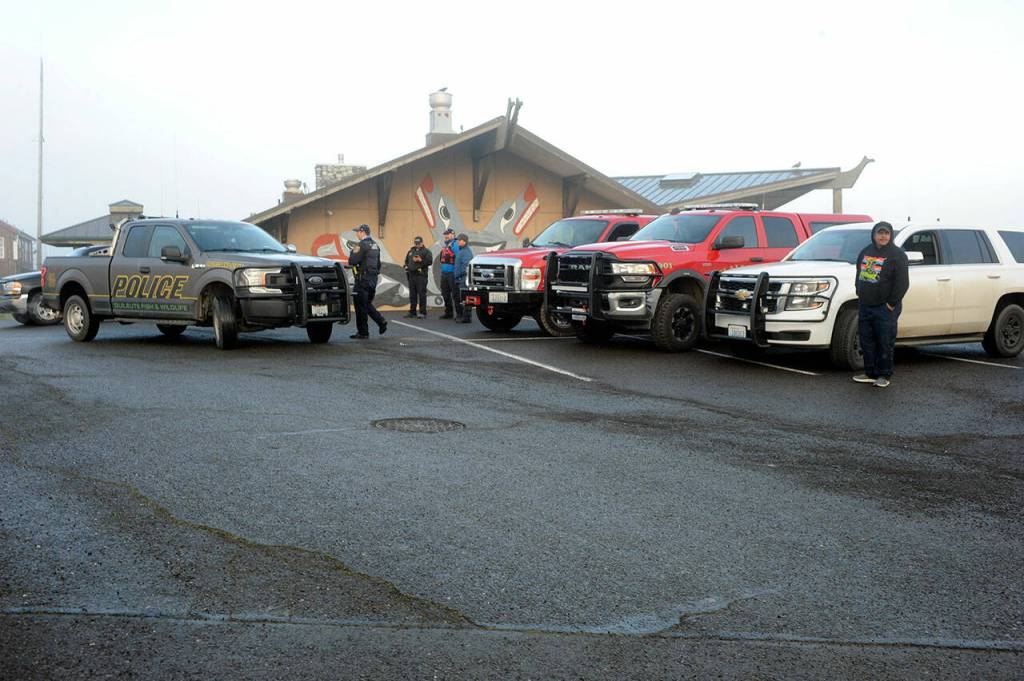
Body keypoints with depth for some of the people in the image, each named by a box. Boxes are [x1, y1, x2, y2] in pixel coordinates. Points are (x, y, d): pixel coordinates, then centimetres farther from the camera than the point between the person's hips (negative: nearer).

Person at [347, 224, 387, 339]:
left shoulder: (362, 245, -14)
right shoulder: (375, 245, 14)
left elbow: (352, 261, -19)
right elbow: (378, 263, 19)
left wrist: (353, 252, -1)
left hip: (363, 278, -9)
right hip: (373, 278, 9)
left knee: (360, 306, -2)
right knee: (367, 304, 19)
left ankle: (363, 332, 1)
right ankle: (381, 321, 4)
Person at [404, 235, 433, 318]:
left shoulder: (426, 251, 1)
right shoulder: (411, 251, 20)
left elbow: (430, 261, -12)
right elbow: (406, 261, 29)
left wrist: (420, 260, -17)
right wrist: (407, 268, 11)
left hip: (421, 275, -6)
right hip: (411, 275, 7)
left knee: (422, 294, -9)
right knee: (412, 294, 9)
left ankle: (423, 312, -7)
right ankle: (412, 312, 16)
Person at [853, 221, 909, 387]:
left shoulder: (897, 255, -6)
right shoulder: (866, 252, 14)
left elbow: (902, 283, -10)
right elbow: (859, 275, 24)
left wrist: (891, 304, -13)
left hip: (885, 308, -6)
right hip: (864, 306, 6)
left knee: (885, 343, -1)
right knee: (867, 342, 9)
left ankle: (884, 375, 7)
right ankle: (870, 373, 19)